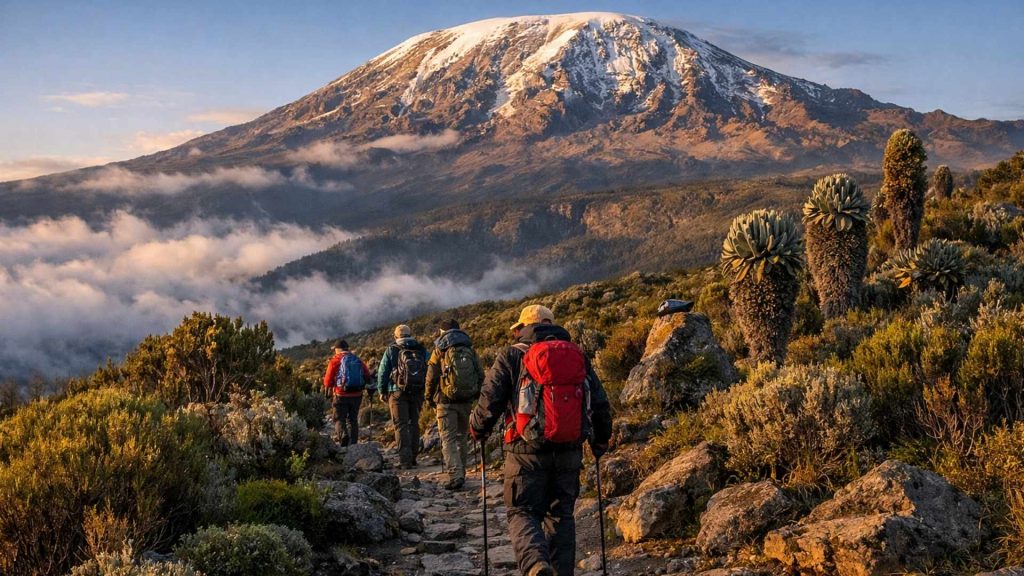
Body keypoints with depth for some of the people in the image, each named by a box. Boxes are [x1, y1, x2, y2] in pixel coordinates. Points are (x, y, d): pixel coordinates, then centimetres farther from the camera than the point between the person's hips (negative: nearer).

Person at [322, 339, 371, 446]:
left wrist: (327, 387, 13)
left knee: (339, 418, 4)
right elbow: (367, 376, 8)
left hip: (341, 394, -4)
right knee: (353, 419, 14)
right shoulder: (357, 360, 10)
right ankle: (353, 443, 12)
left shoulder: (335, 360, -4)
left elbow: (328, 379, -7)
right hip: (357, 395, 4)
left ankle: (342, 434, -23)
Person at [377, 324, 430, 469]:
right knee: (414, 424, 14)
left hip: (398, 392, -3)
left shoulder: (391, 351, -1)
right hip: (417, 393, 3)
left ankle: (405, 459, -12)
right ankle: (412, 458, 17)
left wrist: (382, 391, 11)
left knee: (401, 425, -3)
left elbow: (382, 372, 1)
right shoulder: (422, 351, 6)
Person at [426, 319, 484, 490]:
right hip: (466, 401, 4)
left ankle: (455, 475, -17)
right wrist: (475, 395, 18)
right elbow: (480, 376, 7)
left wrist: (429, 398, 8)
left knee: (448, 439, -4)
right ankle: (461, 473, 24)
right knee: (462, 437, 17)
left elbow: (431, 378, -5)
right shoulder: (470, 350, 8)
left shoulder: (440, 351, -5)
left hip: (446, 401, -4)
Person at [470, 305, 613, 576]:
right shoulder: (579, 357, 12)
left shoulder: (512, 356, 1)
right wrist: (601, 440, 28)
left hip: (527, 451, -3)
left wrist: (477, 429, 15)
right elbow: (601, 405, 12)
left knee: (522, 512, 4)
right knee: (561, 514, 16)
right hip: (569, 452, 3)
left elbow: (490, 401, -5)